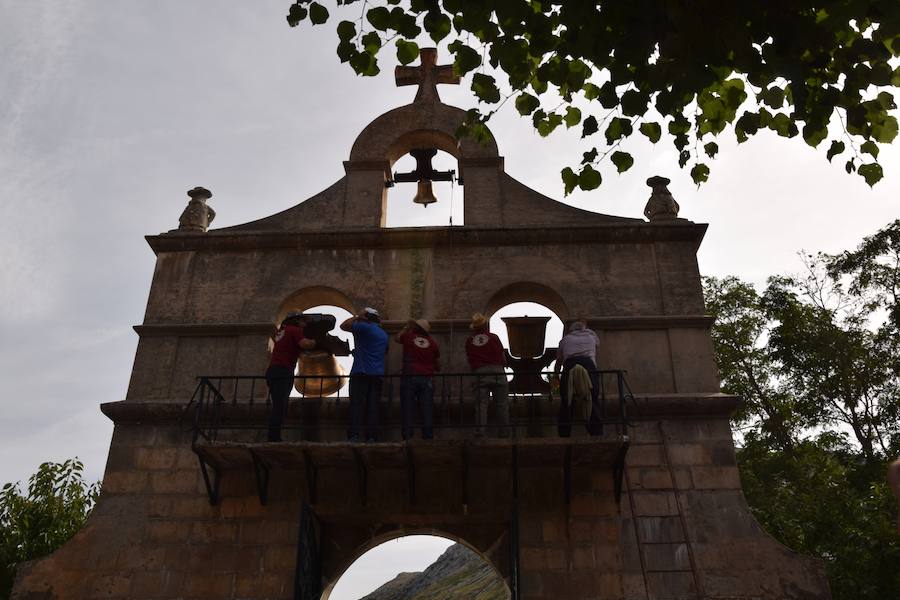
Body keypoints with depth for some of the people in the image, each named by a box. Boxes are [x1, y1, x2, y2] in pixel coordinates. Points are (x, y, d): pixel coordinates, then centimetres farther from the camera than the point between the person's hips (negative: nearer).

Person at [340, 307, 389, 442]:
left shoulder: (365, 327, -3)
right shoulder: (384, 334, 19)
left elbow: (343, 326, -1)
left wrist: (357, 316, 8)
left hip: (361, 373, -6)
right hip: (378, 375, 6)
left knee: (357, 405, -8)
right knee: (372, 407, 2)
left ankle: (354, 435, -18)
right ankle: (371, 437, -4)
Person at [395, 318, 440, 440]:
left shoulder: (408, 336, 2)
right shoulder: (432, 342, 9)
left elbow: (396, 338, 25)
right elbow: (437, 364, 15)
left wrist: (406, 327, 33)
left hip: (409, 377, -2)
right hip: (427, 379, 2)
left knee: (407, 409, 0)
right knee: (427, 411, 2)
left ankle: (407, 437, -4)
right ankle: (428, 436, 1)